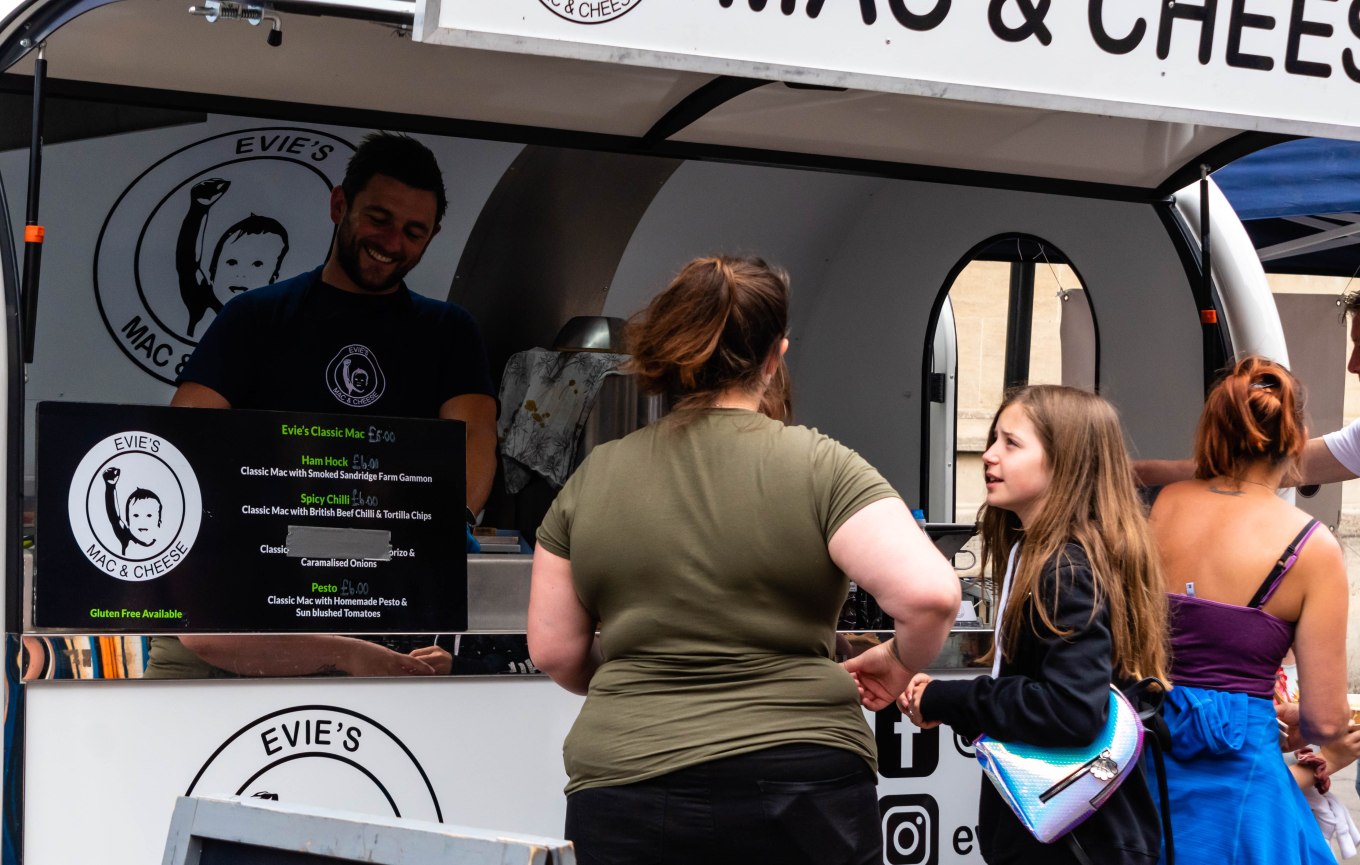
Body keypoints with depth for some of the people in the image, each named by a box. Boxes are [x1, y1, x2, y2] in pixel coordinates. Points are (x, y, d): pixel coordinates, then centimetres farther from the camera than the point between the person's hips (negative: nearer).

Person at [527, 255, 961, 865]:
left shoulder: (591, 478, 4)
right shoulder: (817, 466, -5)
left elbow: (554, 652, 8)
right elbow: (930, 593, -16)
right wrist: (902, 662, 5)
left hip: (623, 799, 2)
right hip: (798, 791, -2)